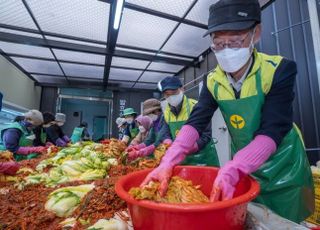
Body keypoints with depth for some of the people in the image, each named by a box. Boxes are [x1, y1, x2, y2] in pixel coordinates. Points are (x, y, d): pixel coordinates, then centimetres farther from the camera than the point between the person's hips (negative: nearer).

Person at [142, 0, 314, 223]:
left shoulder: (280, 70, -20)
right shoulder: (213, 81, -11)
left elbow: (273, 131, -29)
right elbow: (196, 122, -19)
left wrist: (231, 171, -42)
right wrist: (168, 162, -33)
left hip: (284, 166, -2)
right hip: (243, 166, 3)